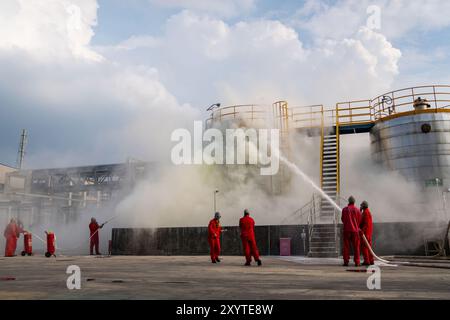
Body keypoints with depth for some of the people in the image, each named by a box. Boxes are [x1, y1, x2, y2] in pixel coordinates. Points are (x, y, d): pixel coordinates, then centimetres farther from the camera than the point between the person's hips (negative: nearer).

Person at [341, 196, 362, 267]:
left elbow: (342, 219, 4)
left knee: (346, 246, 4)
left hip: (347, 230, 0)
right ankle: (357, 262, 2)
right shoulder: (357, 210, -2)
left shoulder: (344, 209, -3)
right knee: (356, 247, 5)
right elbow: (359, 220, 4)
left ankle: (346, 261, 1)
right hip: (355, 230, 0)